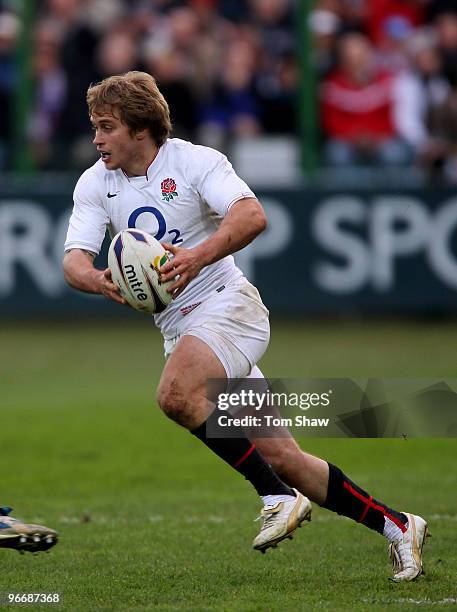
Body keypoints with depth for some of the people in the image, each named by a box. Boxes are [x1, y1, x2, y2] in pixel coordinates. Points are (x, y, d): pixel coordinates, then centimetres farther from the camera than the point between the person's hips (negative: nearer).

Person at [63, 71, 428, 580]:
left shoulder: (195, 161, -9)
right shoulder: (95, 184, 6)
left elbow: (252, 216, -25)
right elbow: (74, 260, -5)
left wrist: (198, 256, -40)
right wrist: (99, 280, -28)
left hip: (225, 304, -6)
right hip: (176, 326, 6)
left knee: (175, 394, -34)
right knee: (279, 456, 2)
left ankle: (279, 496, -23)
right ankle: (395, 525, 13)